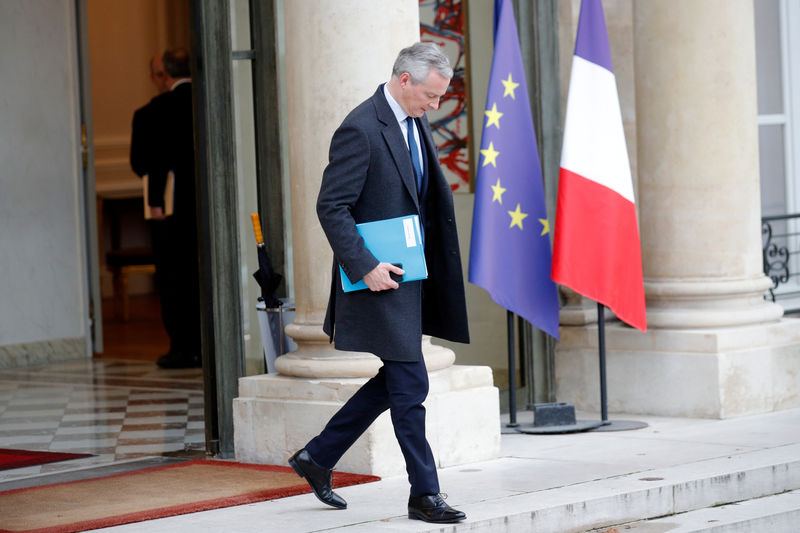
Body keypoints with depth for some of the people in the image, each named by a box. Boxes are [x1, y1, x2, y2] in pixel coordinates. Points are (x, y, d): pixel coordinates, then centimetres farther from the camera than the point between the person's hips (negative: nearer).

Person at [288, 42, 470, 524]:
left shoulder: (415, 123, 10)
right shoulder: (361, 130, -18)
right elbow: (332, 207, -19)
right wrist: (364, 267, -24)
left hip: (410, 275, 9)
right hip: (380, 279, -9)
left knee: (394, 383, 15)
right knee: (410, 385, -4)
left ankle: (318, 458, 26)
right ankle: (425, 495, 5)